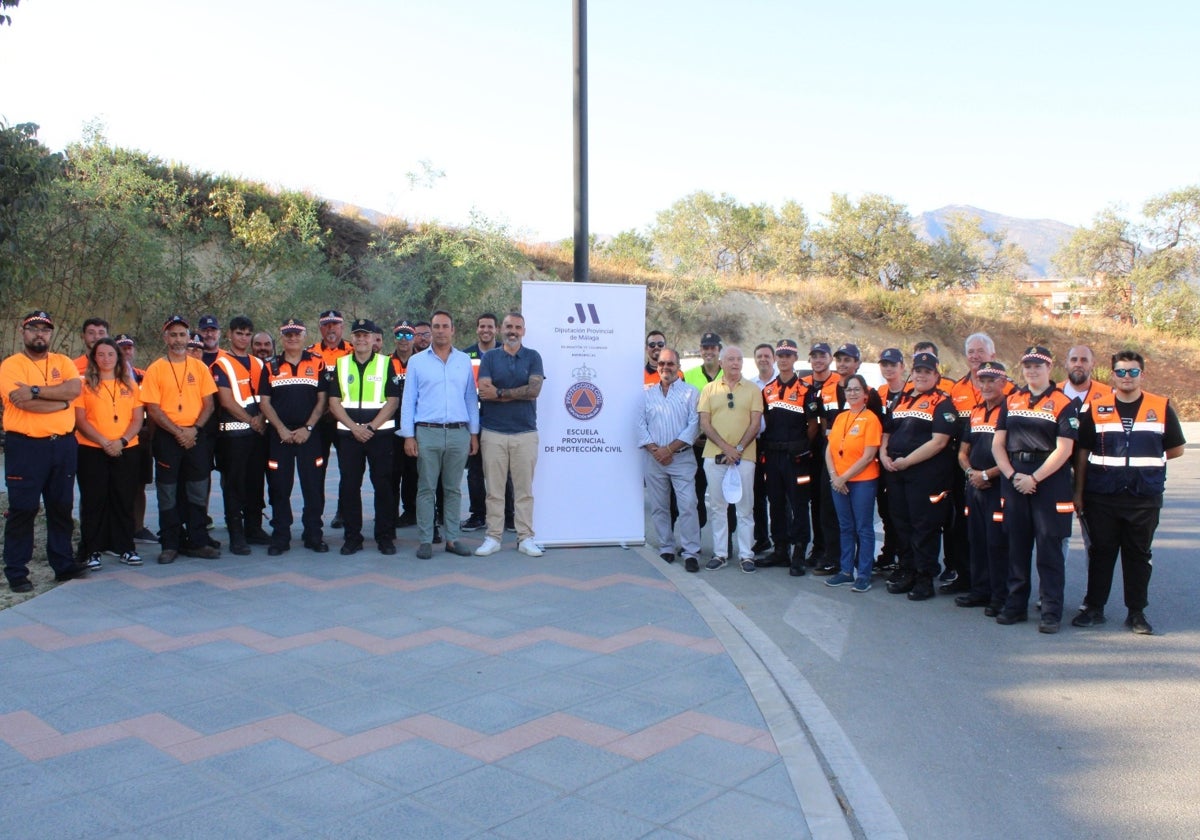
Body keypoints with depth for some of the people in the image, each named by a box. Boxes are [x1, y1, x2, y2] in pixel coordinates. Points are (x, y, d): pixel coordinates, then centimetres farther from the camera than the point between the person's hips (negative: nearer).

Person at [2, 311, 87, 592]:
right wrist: (62, 400, -9)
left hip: (63, 444, 4)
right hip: (25, 446, -4)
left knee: (61, 508, 11)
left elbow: (75, 388, -10)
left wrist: (36, 391, -18)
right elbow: (24, 402, -18)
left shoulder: (63, 362, 10)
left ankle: (63, 564, 21)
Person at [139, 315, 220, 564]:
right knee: (168, 493, 3)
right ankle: (170, 544, 11)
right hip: (167, 437, -2)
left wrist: (195, 428, -10)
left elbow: (208, 403, 5)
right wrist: (178, 432, -14)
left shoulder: (200, 367, 7)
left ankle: (197, 542, 13)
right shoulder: (155, 369, 0)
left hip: (196, 436, 2)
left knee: (198, 492, 5)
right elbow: (153, 408, -5)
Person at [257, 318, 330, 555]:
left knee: (313, 486, 0)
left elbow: (322, 400, 3)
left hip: (309, 434, -1)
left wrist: (307, 428, -8)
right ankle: (280, 537, 11)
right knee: (279, 487, 3)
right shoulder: (271, 367, 8)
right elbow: (264, 402, 5)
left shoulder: (317, 364, 5)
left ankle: (313, 535, 10)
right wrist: (281, 429, -7)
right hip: (279, 435, 1)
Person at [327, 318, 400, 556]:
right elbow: (334, 402, 3)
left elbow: (393, 401, -2)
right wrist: (354, 427, -9)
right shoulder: (340, 365, 10)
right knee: (349, 487, 3)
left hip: (380, 433, -2)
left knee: (383, 486, 0)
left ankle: (385, 537, 8)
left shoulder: (386, 364, 4)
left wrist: (371, 427, -12)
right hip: (348, 435, 2)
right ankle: (352, 537, 12)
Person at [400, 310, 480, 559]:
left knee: (453, 489, 7)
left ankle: (452, 539, 13)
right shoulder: (417, 361, 6)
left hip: (459, 433, 2)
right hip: (427, 433, -1)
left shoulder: (464, 361, 11)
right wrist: (408, 435, -3)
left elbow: (471, 398, 13)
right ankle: (425, 541, 6)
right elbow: (408, 400, 5)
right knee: (426, 489, 0)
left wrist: (474, 433, 8)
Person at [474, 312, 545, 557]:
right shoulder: (489, 357, 7)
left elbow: (534, 390, -8)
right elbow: (484, 390, -7)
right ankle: (493, 537, 11)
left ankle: (525, 538, 11)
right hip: (493, 432, 0)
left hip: (525, 432, 0)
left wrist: (500, 393, -9)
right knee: (494, 489, 4)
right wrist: (517, 394, -10)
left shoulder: (533, 357, 6)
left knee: (524, 489, 4)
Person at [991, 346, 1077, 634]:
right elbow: (997, 444, 8)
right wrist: (1012, 475, -6)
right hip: (1014, 478, 4)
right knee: (1017, 545, 9)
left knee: (1049, 547, -1)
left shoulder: (1063, 403, -1)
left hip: (1050, 479, -4)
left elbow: (1064, 449, -9)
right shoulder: (1011, 401, 12)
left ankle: (1052, 612, 5)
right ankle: (1016, 605, 18)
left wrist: (1035, 478, -13)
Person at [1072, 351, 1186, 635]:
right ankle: (1093, 608, 16)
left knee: (1138, 555, 8)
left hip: (1145, 497, 0)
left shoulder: (1161, 408, 3)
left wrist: (1146, 459, 8)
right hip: (1101, 497, 0)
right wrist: (1078, 492, 2)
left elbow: (1176, 449, 12)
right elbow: (1082, 452, 4)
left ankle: (1136, 613, 17)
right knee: (1100, 553, 7)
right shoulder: (1096, 408, 2)